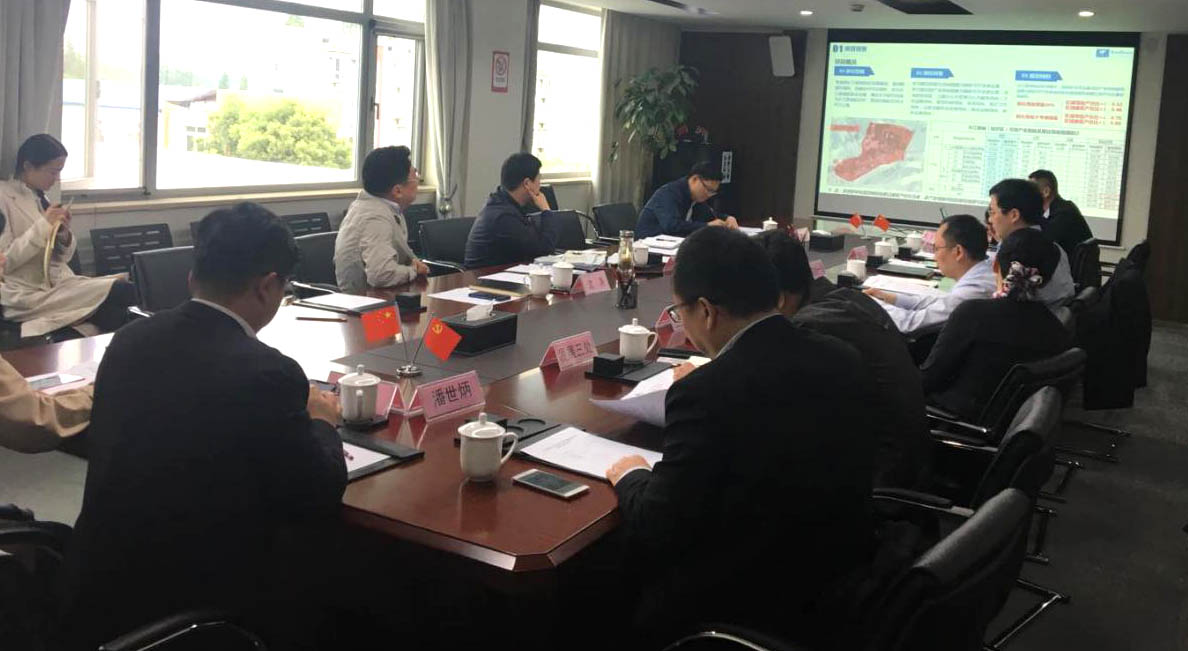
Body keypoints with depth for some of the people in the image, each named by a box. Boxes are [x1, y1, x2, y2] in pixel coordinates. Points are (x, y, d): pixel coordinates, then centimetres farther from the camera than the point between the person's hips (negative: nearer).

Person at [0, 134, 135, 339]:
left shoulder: (39, 198, 14)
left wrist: (64, 233, -4)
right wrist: (43, 227, -18)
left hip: (59, 283, 7)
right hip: (30, 296, -7)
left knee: (126, 288, -18)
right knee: (121, 293, -22)